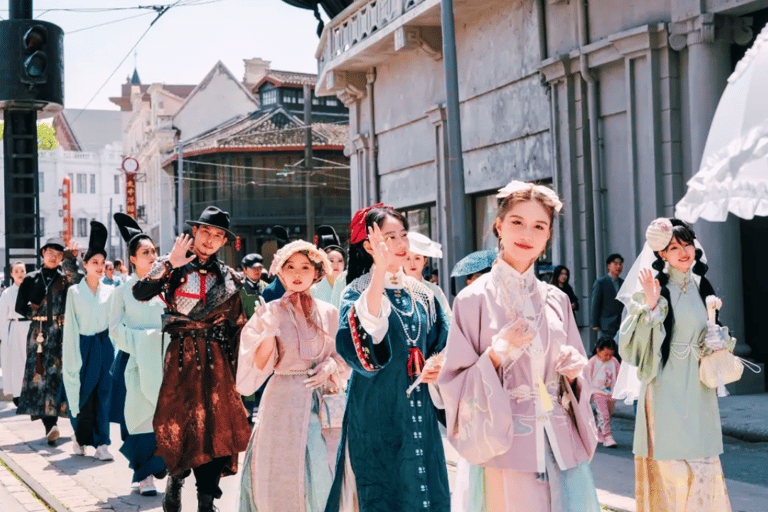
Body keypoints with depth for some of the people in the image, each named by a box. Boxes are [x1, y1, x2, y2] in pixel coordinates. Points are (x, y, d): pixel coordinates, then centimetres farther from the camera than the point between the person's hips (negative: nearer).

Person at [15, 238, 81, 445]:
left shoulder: (65, 276, 7)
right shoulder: (32, 279, 14)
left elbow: (76, 280, -16)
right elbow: (20, 306, 15)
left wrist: (70, 260, -26)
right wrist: (37, 314, 1)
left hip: (61, 333, -2)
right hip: (39, 333, 2)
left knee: (58, 373, -9)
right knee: (39, 375, -7)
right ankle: (50, 426, -10)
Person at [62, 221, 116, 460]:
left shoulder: (110, 291, 6)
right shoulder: (74, 291, 0)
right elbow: (70, 326, -2)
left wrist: (115, 349, -4)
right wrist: (73, 357, -6)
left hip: (105, 346, 2)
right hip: (83, 346, -1)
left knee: (103, 394, -2)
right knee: (83, 394, 2)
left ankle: (101, 443, 1)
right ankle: (81, 437, 24)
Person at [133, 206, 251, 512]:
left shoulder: (227, 277, 11)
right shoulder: (171, 267, 5)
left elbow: (237, 324, 13)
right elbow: (140, 294, -13)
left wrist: (236, 366, 9)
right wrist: (170, 266, -20)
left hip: (216, 358, 2)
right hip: (181, 356, -2)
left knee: (216, 424, -5)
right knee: (176, 422, -4)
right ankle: (176, 476, 25)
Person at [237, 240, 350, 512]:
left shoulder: (329, 313, 8)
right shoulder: (270, 313, -1)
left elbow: (345, 357, 16)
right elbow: (257, 367, -6)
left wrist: (331, 364, -5)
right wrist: (269, 332, -20)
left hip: (325, 405, 3)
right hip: (285, 405, -3)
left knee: (324, 478, 1)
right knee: (284, 483, -3)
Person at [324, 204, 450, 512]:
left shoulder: (421, 295, 11)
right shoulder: (359, 291, -6)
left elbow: (441, 344, 20)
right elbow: (360, 341, -27)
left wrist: (434, 366, -4)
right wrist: (381, 271, -31)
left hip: (419, 413, 5)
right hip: (377, 412, -5)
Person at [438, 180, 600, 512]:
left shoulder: (557, 301, 10)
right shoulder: (475, 299, -2)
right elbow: (453, 384, -3)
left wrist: (573, 371, -4)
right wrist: (495, 356, -18)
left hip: (562, 449, 4)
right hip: (504, 449, -4)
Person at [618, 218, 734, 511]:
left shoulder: (702, 287, 10)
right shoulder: (655, 287, -9)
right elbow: (636, 339, -15)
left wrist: (718, 342, 2)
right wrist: (650, 306, -28)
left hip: (698, 386, 6)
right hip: (667, 385, -6)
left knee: (703, 461, 8)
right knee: (670, 460, -3)